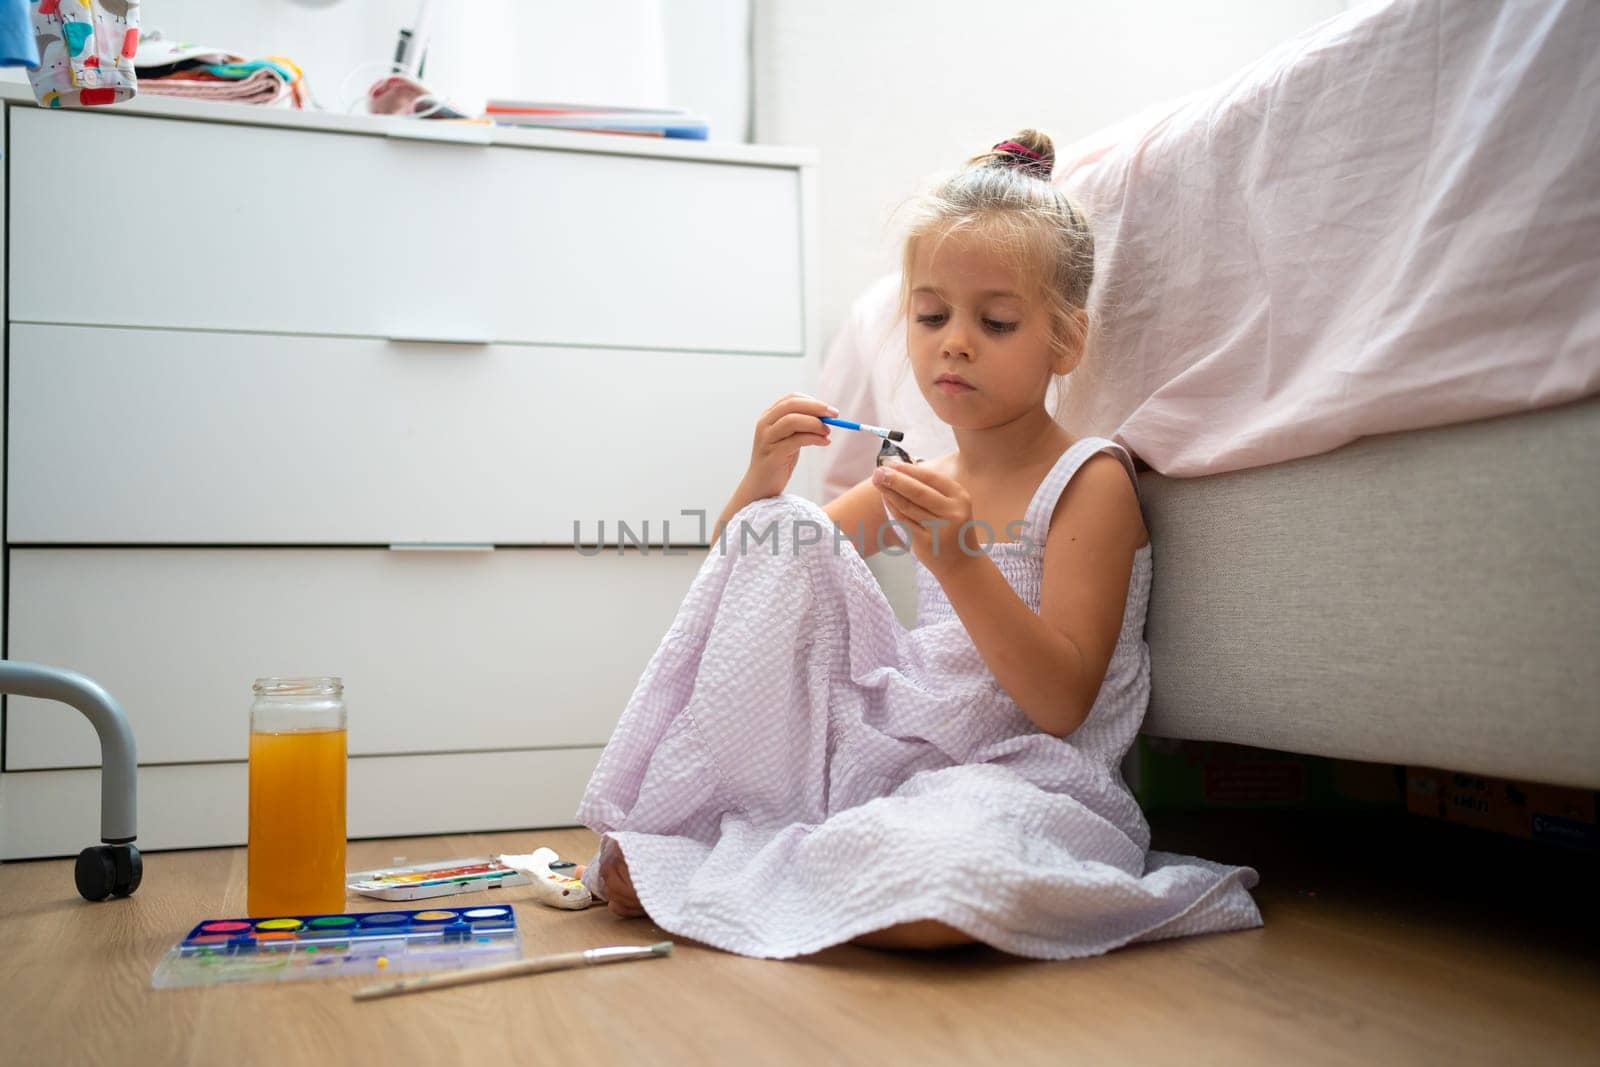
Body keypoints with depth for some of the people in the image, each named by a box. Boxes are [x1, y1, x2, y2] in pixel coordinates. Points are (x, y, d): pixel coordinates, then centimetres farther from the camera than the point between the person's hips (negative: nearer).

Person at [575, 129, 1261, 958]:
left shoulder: (1091, 480, -7)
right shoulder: (918, 484, 11)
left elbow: (1063, 702, -16)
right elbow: (750, 571, 15)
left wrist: (959, 559, -28)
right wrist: (764, 480, -7)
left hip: (1026, 779, -5)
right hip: (900, 752, 6)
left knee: (936, 873, -42)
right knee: (777, 532, -6)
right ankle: (673, 825, -4)